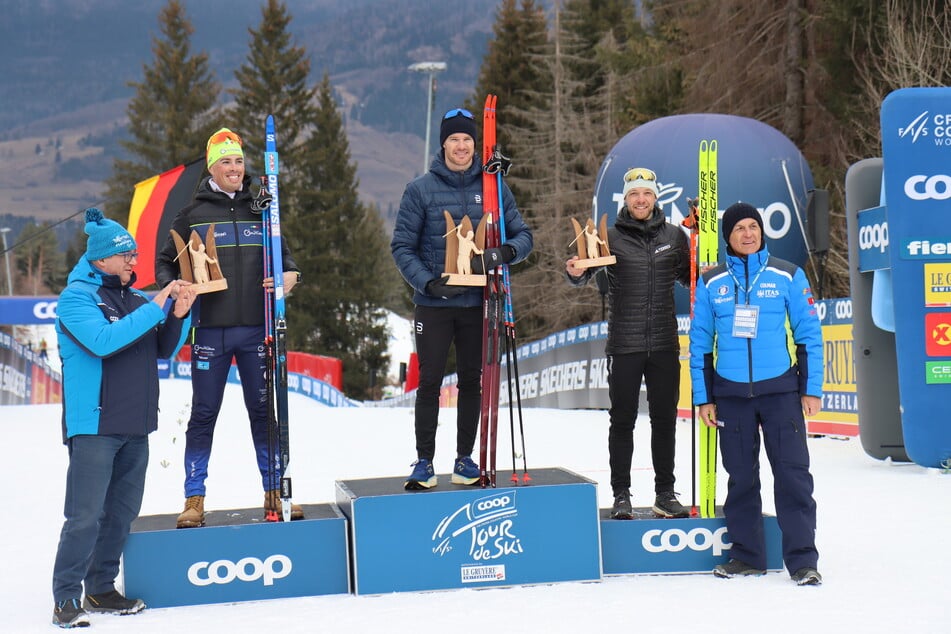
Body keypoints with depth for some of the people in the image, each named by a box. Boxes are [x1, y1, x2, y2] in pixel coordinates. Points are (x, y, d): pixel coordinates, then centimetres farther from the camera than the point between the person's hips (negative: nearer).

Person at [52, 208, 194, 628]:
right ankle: (66, 598, -1)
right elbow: (104, 340, -22)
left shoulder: (135, 300, 13)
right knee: (85, 515, -8)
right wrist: (156, 307, -20)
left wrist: (178, 316, -1)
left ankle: (102, 589, 22)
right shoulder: (77, 297, -5)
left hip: (136, 427, 7)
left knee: (122, 512, 11)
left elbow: (163, 351, 17)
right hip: (93, 425, -7)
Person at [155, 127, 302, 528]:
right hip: (210, 329, -2)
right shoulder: (194, 214, 4)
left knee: (264, 409, 7)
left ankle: (274, 491, 16)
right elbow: (164, 262, 9)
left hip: (256, 327, 2)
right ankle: (194, 498, 12)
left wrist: (289, 276, -5)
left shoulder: (261, 210, 10)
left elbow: (283, 255, 17)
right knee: (204, 413, 4)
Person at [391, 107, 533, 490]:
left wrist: (505, 252, -18)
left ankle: (465, 459, 20)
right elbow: (402, 246, -2)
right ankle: (424, 461, 9)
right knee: (429, 382, 0)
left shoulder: (494, 188, 4)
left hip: (477, 303, 2)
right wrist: (428, 282, -17)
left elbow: (523, 235, 6)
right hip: (434, 304, -2)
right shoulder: (421, 189, -2)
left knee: (472, 382, 9)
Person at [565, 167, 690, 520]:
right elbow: (586, 273, -5)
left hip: (665, 344, 2)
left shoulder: (674, 236, 7)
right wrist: (575, 272, -28)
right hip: (625, 345, -2)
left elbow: (687, 277, 18)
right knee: (623, 420, 4)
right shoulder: (611, 237, -1)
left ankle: (665, 494, 19)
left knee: (665, 419, 9)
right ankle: (621, 496, 12)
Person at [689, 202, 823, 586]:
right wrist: (703, 398, 5)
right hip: (731, 395, 2)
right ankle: (746, 555, 19)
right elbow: (700, 343, 9)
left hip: (781, 391, -2)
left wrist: (812, 389, -1)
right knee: (741, 478, 9)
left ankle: (802, 559, 1)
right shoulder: (711, 283, 6)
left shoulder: (789, 276, 2)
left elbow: (809, 334, 3)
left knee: (793, 474, -5)